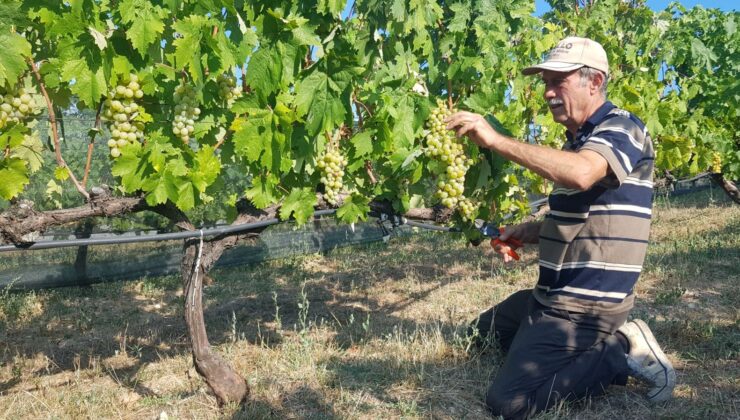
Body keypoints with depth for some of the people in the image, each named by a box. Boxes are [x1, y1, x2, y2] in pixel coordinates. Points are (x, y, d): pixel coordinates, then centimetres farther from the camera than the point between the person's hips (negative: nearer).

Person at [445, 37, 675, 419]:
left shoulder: (622, 128, -13)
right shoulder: (576, 141, 17)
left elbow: (580, 174, -37)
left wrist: (496, 140, -34)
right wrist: (529, 231, 8)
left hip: (585, 305, -10)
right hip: (554, 295, 10)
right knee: (477, 336, 25)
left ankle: (622, 353, -2)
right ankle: (604, 344, 14)